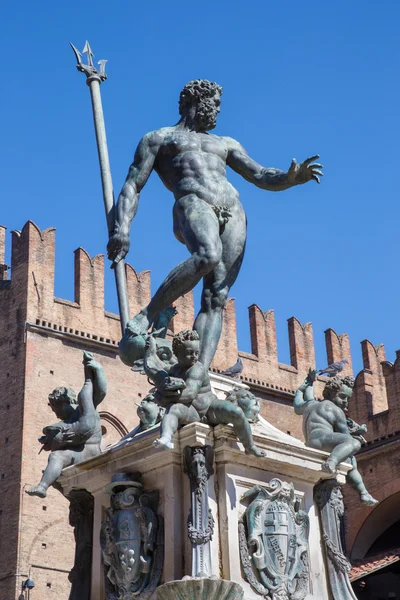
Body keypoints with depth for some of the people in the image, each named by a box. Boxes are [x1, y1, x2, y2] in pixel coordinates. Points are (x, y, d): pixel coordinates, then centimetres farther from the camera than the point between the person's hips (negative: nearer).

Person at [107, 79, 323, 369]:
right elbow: (132, 186, 12)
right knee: (208, 257, -38)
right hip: (193, 204, -4)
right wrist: (122, 229, -6)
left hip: (233, 214, 5)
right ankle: (147, 315, -27)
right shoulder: (157, 139, 22)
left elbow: (262, 177, 24)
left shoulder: (225, 144, 34)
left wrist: (292, 177, 1)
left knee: (216, 299, -13)